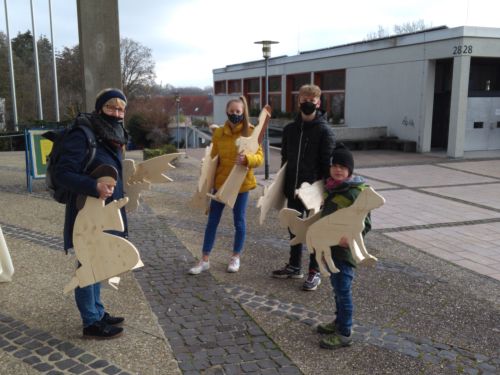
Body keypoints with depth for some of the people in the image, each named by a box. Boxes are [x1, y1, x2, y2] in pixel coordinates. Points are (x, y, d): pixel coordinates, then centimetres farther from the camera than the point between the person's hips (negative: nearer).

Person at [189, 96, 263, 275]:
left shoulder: (250, 132, -6)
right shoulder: (218, 133, 2)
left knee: (239, 220, 8)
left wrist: (246, 159, -31)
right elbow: (213, 159, 7)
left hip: (241, 183, -3)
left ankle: (235, 258, 26)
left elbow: (259, 157, -10)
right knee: (212, 220, 6)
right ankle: (205, 260, 16)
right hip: (221, 182, 3)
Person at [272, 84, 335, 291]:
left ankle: (315, 272, 17)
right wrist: (283, 184, 11)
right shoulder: (290, 129, 7)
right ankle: (294, 266, 31)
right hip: (293, 189, 5)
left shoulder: (324, 130, -9)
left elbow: (328, 163, -10)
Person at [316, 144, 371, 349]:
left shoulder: (356, 193, -17)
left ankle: (344, 334, 10)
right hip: (329, 246, 8)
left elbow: (365, 223, -19)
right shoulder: (330, 188, 7)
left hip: (344, 249, -8)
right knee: (337, 287, 21)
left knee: (343, 290, -1)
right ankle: (339, 321, 37)